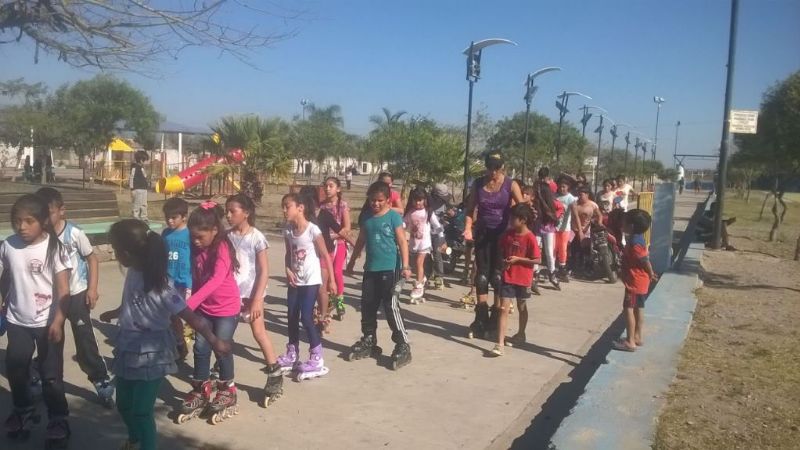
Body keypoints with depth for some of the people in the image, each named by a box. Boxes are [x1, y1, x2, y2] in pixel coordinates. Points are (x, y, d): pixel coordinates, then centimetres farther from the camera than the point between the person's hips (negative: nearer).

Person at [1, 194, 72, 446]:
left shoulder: (53, 247, -15)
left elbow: (63, 289, -15)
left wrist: (58, 321, -21)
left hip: (48, 322, -3)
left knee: (51, 375, 4)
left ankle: (58, 420, 20)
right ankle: (23, 412, 40)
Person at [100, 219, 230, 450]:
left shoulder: (159, 284, -27)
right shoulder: (133, 273, -5)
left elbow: (189, 316, -23)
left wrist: (214, 341, -18)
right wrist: (113, 314, 34)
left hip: (150, 356, -8)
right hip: (128, 350, 8)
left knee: (141, 410, 1)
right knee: (123, 404, 24)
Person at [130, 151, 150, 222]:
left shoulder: (142, 167, 16)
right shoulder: (134, 167, -12)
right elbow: (132, 178, -15)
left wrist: (147, 184, 13)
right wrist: (132, 189, -18)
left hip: (144, 189, 9)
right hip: (137, 189, -9)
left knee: (144, 205, 14)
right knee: (137, 205, -5)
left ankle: (144, 218, 22)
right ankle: (136, 218, -1)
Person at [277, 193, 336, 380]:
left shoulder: (313, 230, -16)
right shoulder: (288, 231, 1)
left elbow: (325, 255, -12)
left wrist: (331, 280, -11)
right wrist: (288, 270, -6)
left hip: (311, 281, -6)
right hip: (295, 281, 6)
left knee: (306, 318, -9)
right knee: (292, 317, 12)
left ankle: (316, 359, 1)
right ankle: (291, 355, 26)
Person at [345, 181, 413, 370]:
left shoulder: (393, 216, -7)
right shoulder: (366, 217, 9)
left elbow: (402, 242, -9)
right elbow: (361, 241, 18)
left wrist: (405, 266, -16)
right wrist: (352, 261, 22)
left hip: (389, 269, -6)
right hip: (370, 269, 6)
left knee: (391, 307, -8)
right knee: (367, 306, 12)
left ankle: (403, 346, -1)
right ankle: (368, 341, 27)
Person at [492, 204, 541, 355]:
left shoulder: (530, 238, -14)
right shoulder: (508, 234, 0)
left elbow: (537, 260, -13)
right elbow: (501, 249, 17)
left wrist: (518, 259, -18)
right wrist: (503, 260, -2)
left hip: (523, 279, -3)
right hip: (508, 277, 3)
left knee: (521, 307, 17)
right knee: (503, 308, -4)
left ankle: (521, 334, 40)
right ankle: (500, 343, -6)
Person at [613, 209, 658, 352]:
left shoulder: (634, 242, -23)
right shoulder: (636, 238, 8)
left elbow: (645, 261, -20)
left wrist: (651, 275, -7)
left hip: (635, 282, -10)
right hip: (639, 281, 10)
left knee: (628, 309, -6)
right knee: (637, 309, 17)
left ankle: (630, 342, -4)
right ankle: (637, 337, 27)